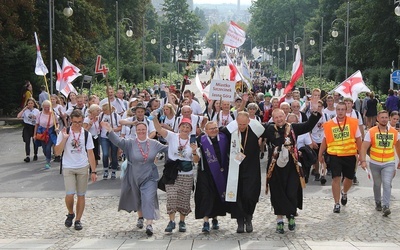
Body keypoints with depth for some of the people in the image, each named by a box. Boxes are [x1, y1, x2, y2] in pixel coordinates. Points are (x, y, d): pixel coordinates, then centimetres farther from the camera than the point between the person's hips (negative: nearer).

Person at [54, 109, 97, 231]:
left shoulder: (86, 134, 2)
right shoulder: (64, 133, -2)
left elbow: (90, 154, 4)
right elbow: (57, 152, -6)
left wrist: (93, 171, 0)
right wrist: (64, 138, -18)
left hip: (83, 168, 2)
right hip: (68, 168, -2)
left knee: (81, 195, 5)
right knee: (70, 194, -11)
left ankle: (78, 220, 17)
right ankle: (70, 214, 17)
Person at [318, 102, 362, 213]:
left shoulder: (353, 122, -4)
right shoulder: (329, 124, -3)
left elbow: (358, 139, 4)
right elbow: (325, 140, 7)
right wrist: (320, 155, 9)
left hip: (350, 155, 1)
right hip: (334, 155, -1)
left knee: (349, 178, 14)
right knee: (336, 178, -8)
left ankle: (344, 193, 47)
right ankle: (337, 204, 3)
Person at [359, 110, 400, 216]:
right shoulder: (371, 132, -8)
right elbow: (364, 147, -12)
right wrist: (363, 161, -24)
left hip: (389, 164, 0)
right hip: (375, 163, 0)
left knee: (387, 184, -15)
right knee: (377, 185, 14)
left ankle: (386, 206, -16)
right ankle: (378, 203, 34)